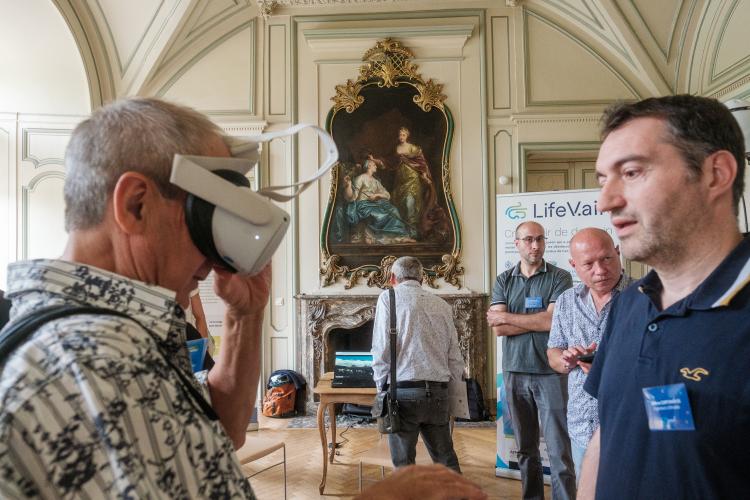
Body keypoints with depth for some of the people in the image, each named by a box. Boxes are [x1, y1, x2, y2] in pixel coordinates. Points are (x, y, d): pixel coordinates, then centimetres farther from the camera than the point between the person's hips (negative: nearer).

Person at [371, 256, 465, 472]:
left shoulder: (389, 298, 0)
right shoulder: (442, 305, 12)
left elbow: (381, 349, -6)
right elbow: (455, 358, 10)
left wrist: (381, 385, 5)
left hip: (404, 391, -4)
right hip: (438, 393, 4)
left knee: (404, 463, 6)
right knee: (447, 461, 16)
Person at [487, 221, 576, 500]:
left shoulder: (560, 278, -1)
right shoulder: (503, 281, 7)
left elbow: (553, 321, -14)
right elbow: (498, 329, -3)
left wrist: (506, 317, -6)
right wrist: (539, 321, -9)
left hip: (550, 373, -3)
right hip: (515, 373, 3)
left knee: (559, 450, 0)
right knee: (525, 449, 14)